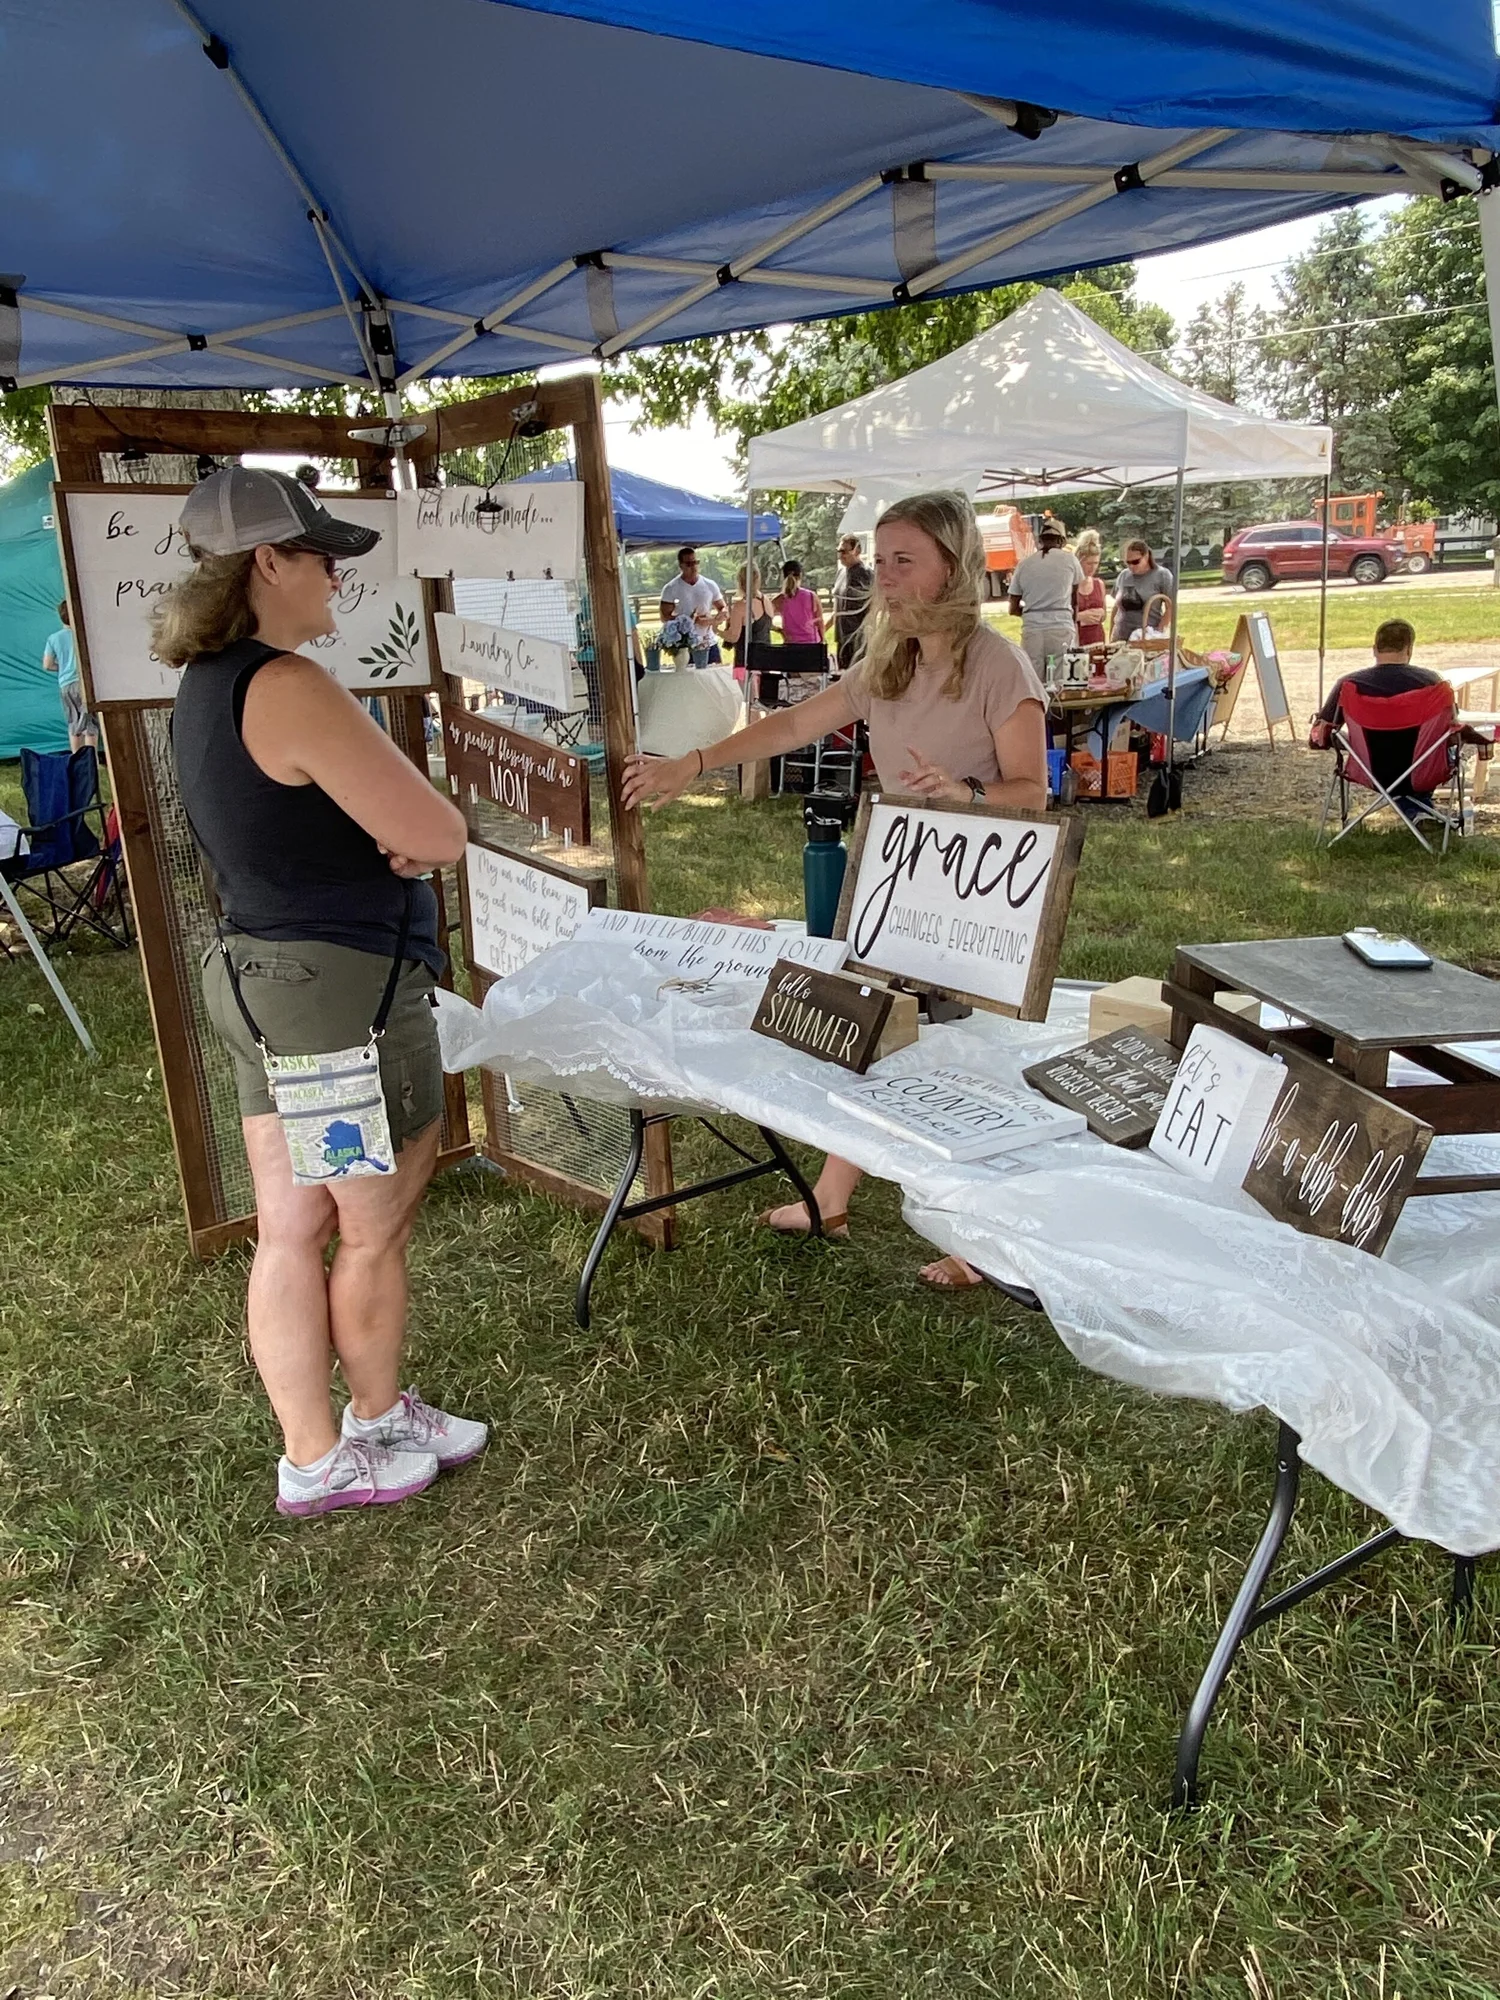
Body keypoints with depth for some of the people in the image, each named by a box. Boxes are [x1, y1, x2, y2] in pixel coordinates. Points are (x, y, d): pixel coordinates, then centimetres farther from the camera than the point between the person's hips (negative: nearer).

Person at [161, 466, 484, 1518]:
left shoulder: (205, 686, 10)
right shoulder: (290, 686, -21)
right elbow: (440, 836, -21)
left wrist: (383, 826, -4)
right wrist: (406, 827, -1)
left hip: (257, 973, 9)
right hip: (347, 991, -9)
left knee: (291, 1234, 16)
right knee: (373, 1237, 11)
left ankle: (310, 1453, 31)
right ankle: (376, 1420, 33)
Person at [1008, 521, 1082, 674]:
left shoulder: (1024, 564, 10)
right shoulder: (1069, 559, 7)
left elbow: (1013, 609, 14)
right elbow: (1075, 600, 18)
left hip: (1031, 630, 2)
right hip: (1061, 628, -2)